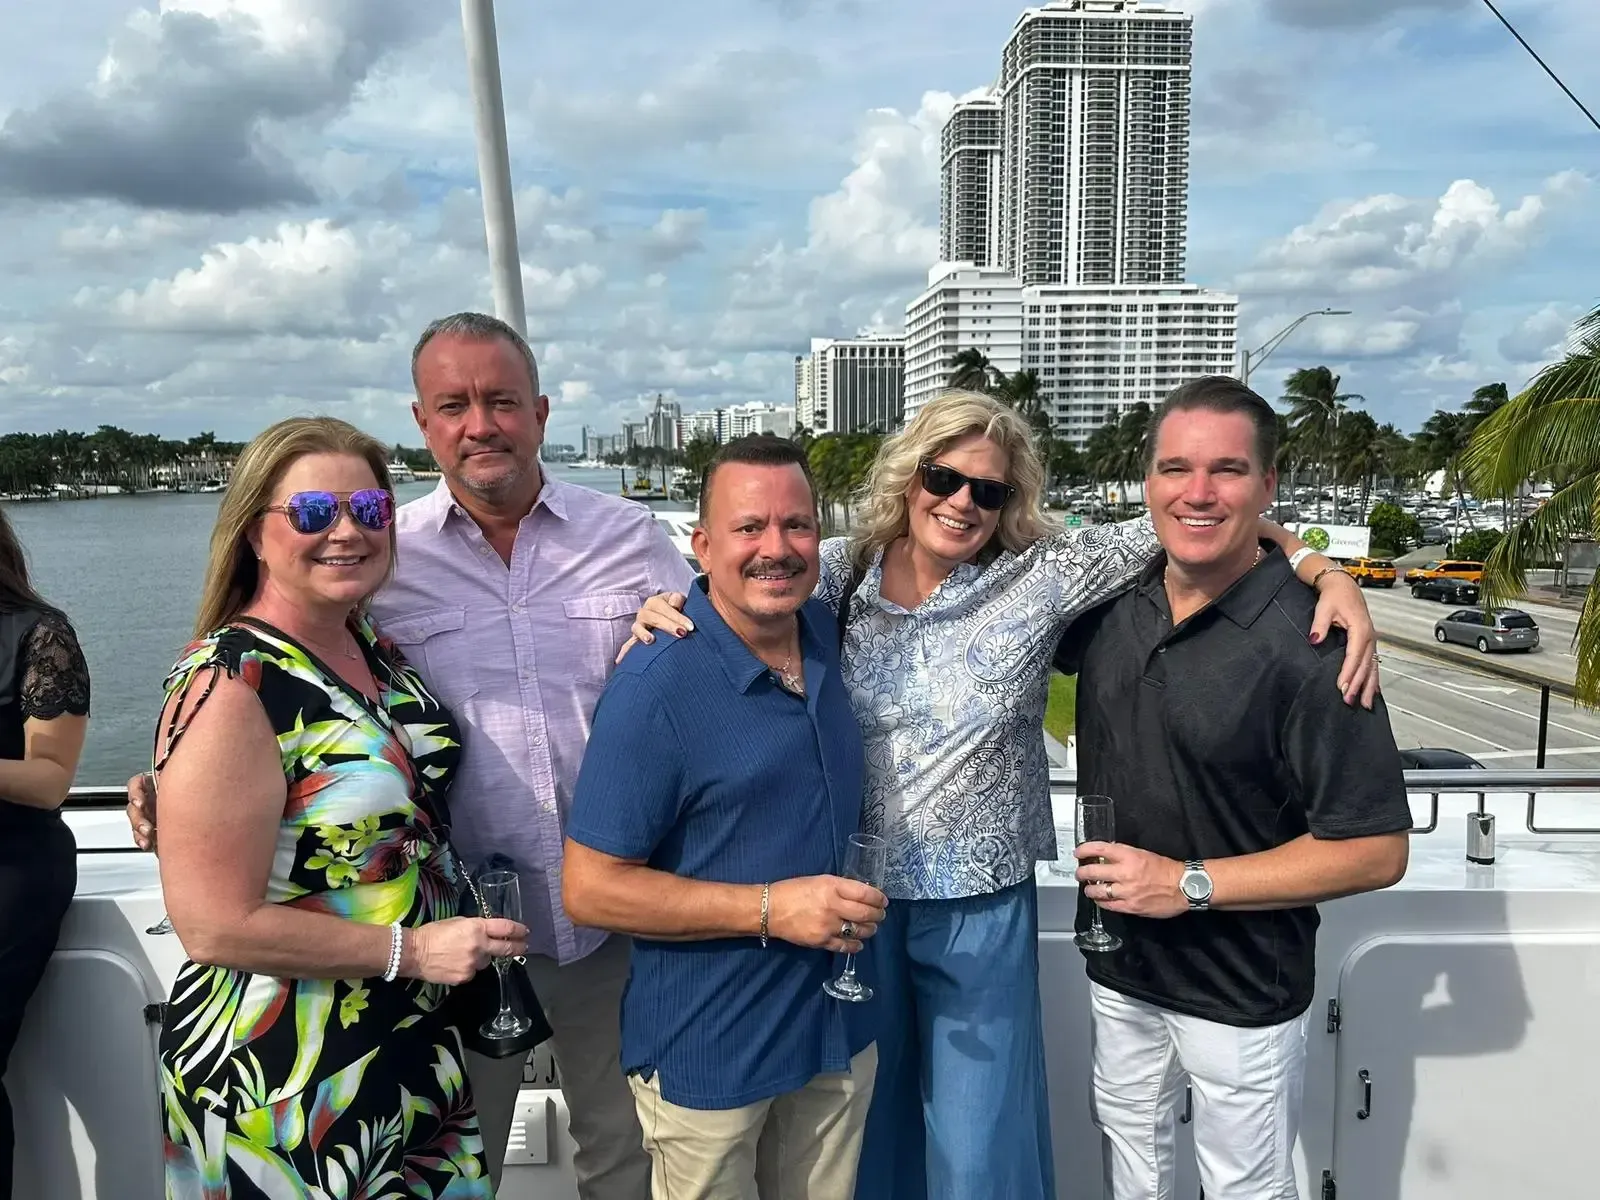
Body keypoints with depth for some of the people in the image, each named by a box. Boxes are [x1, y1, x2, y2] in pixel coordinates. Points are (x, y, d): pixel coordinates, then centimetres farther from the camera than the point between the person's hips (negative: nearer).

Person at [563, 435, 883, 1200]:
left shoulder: (825, 633, -2)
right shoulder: (656, 689, -22)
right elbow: (591, 889, -19)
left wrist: (856, 897, 6)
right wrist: (771, 908, -25)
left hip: (838, 1027, 6)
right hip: (709, 1054, -6)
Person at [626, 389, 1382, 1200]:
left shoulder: (1041, 574, -10)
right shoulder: (843, 571, -6)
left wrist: (1329, 575, -16)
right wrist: (669, 610, -23)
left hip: (980, 906, -1)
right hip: (853, 895, 2)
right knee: (863, 1117, 23)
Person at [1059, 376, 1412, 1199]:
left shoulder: (1308, 642, -22)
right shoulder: (1113, 601, -6)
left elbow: (1377, 851, -21)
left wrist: (1191, 885, -24)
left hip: (1241, 996, -5)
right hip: (1117, 969, 5)